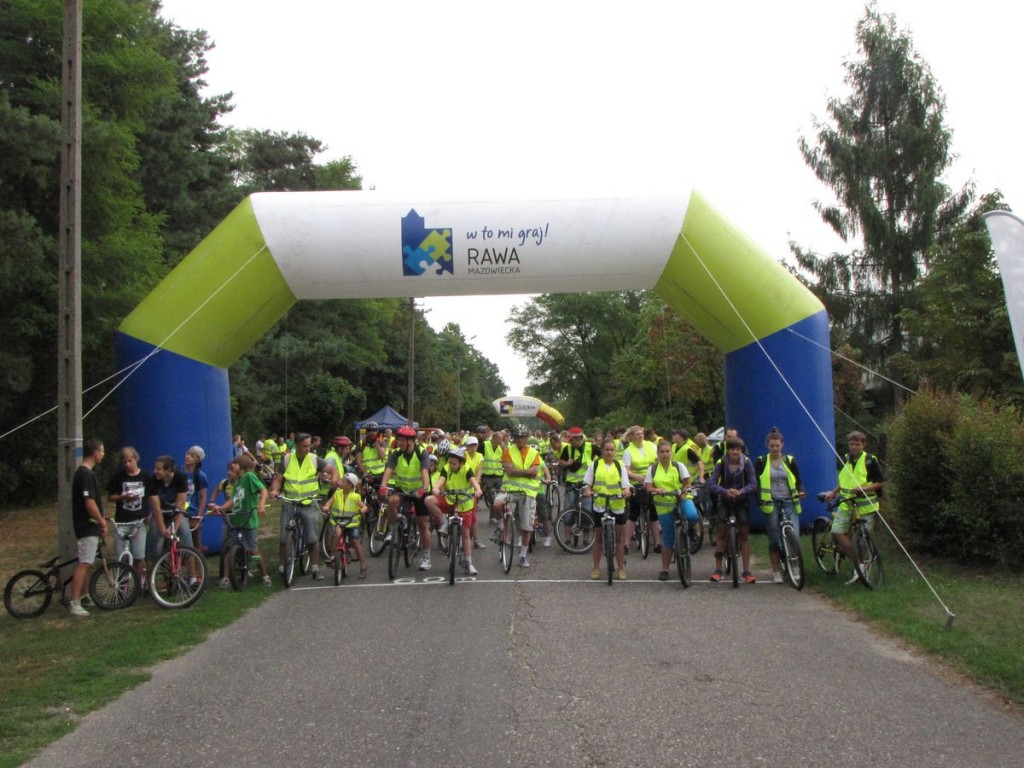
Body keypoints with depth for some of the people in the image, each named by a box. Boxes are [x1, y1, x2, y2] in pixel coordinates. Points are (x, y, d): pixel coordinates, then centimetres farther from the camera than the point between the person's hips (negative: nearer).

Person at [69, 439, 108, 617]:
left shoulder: (84, 472, 14)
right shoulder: (86, 474, -19)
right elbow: (89, 503, -23)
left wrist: (101, 520, 19)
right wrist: (102, 522, -12)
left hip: (89, 526, 10)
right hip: (88, 528, -10)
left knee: (87, 563, 17)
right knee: (84, 564, -11)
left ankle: (83, 597, 26)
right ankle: (74, 604, -11)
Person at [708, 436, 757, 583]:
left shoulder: (747, 463, -13)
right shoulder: (721, 463, -13)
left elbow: (753, 484, -17)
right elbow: (711, 483, -19)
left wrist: (741, 491, -36)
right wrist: (726, 492, -37)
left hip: (742, 501, 0)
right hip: (725, 501, 0)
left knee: (744, 535, -1)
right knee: (722, 533, -1)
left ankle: (746, 571, 4)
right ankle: (718, 569, 5)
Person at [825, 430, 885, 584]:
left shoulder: (870, 460, -5)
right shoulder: (845, 460, 10)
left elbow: (881, 482, -7)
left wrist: (863, 488, -20)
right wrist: (833, 492, 10)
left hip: (865, 504, -4)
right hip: (846, 503, 4)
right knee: (837, 531, -13)